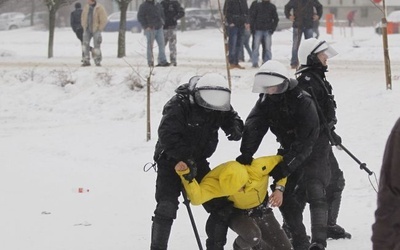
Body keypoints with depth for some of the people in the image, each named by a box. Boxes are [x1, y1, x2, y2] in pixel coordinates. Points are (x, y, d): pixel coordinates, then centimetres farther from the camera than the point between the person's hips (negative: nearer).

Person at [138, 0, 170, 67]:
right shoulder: (143, 6, -1)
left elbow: (162, 15, 25)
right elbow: (140, 17, -5)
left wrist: (162, 23, 11)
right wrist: (146, 26, -13)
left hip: (159, 28, 5)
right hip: (150, 29, -5)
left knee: (162, 44, -2)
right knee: (150, 45, -1)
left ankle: (162, 61, -2)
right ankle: (150, 62, 5)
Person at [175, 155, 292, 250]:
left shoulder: (257, 168, -32)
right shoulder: (216, 180, -34)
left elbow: (281, 162, -16)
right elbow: (197, 197, -43)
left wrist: (279, 189, -23)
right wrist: (185, 175, -55)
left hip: (262, 211, 3)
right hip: (239, 214, -3)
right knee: (252, 236, -36)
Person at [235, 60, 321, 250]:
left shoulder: (303, 102, -30)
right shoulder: (266, 100, -10)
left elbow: (305, 141, -33)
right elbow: (253, 127, -21)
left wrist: (285, 166, -37)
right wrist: (245, 155, -36)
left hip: (313, 149, -6)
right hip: (289, 150, 6)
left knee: (313, 192, -14)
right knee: (285, 194, 2)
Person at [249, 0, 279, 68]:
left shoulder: (272, 7, 7)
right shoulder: (258, 5, 6)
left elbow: (276, 19, 10)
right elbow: (252, 16, 8)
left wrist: (273, 28, 0)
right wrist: (254, 26, -4)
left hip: (268, 30, 0)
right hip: (258, 30, 0)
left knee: (268, 48, 0)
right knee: (256, 47, -4)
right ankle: (255, 63, -2)